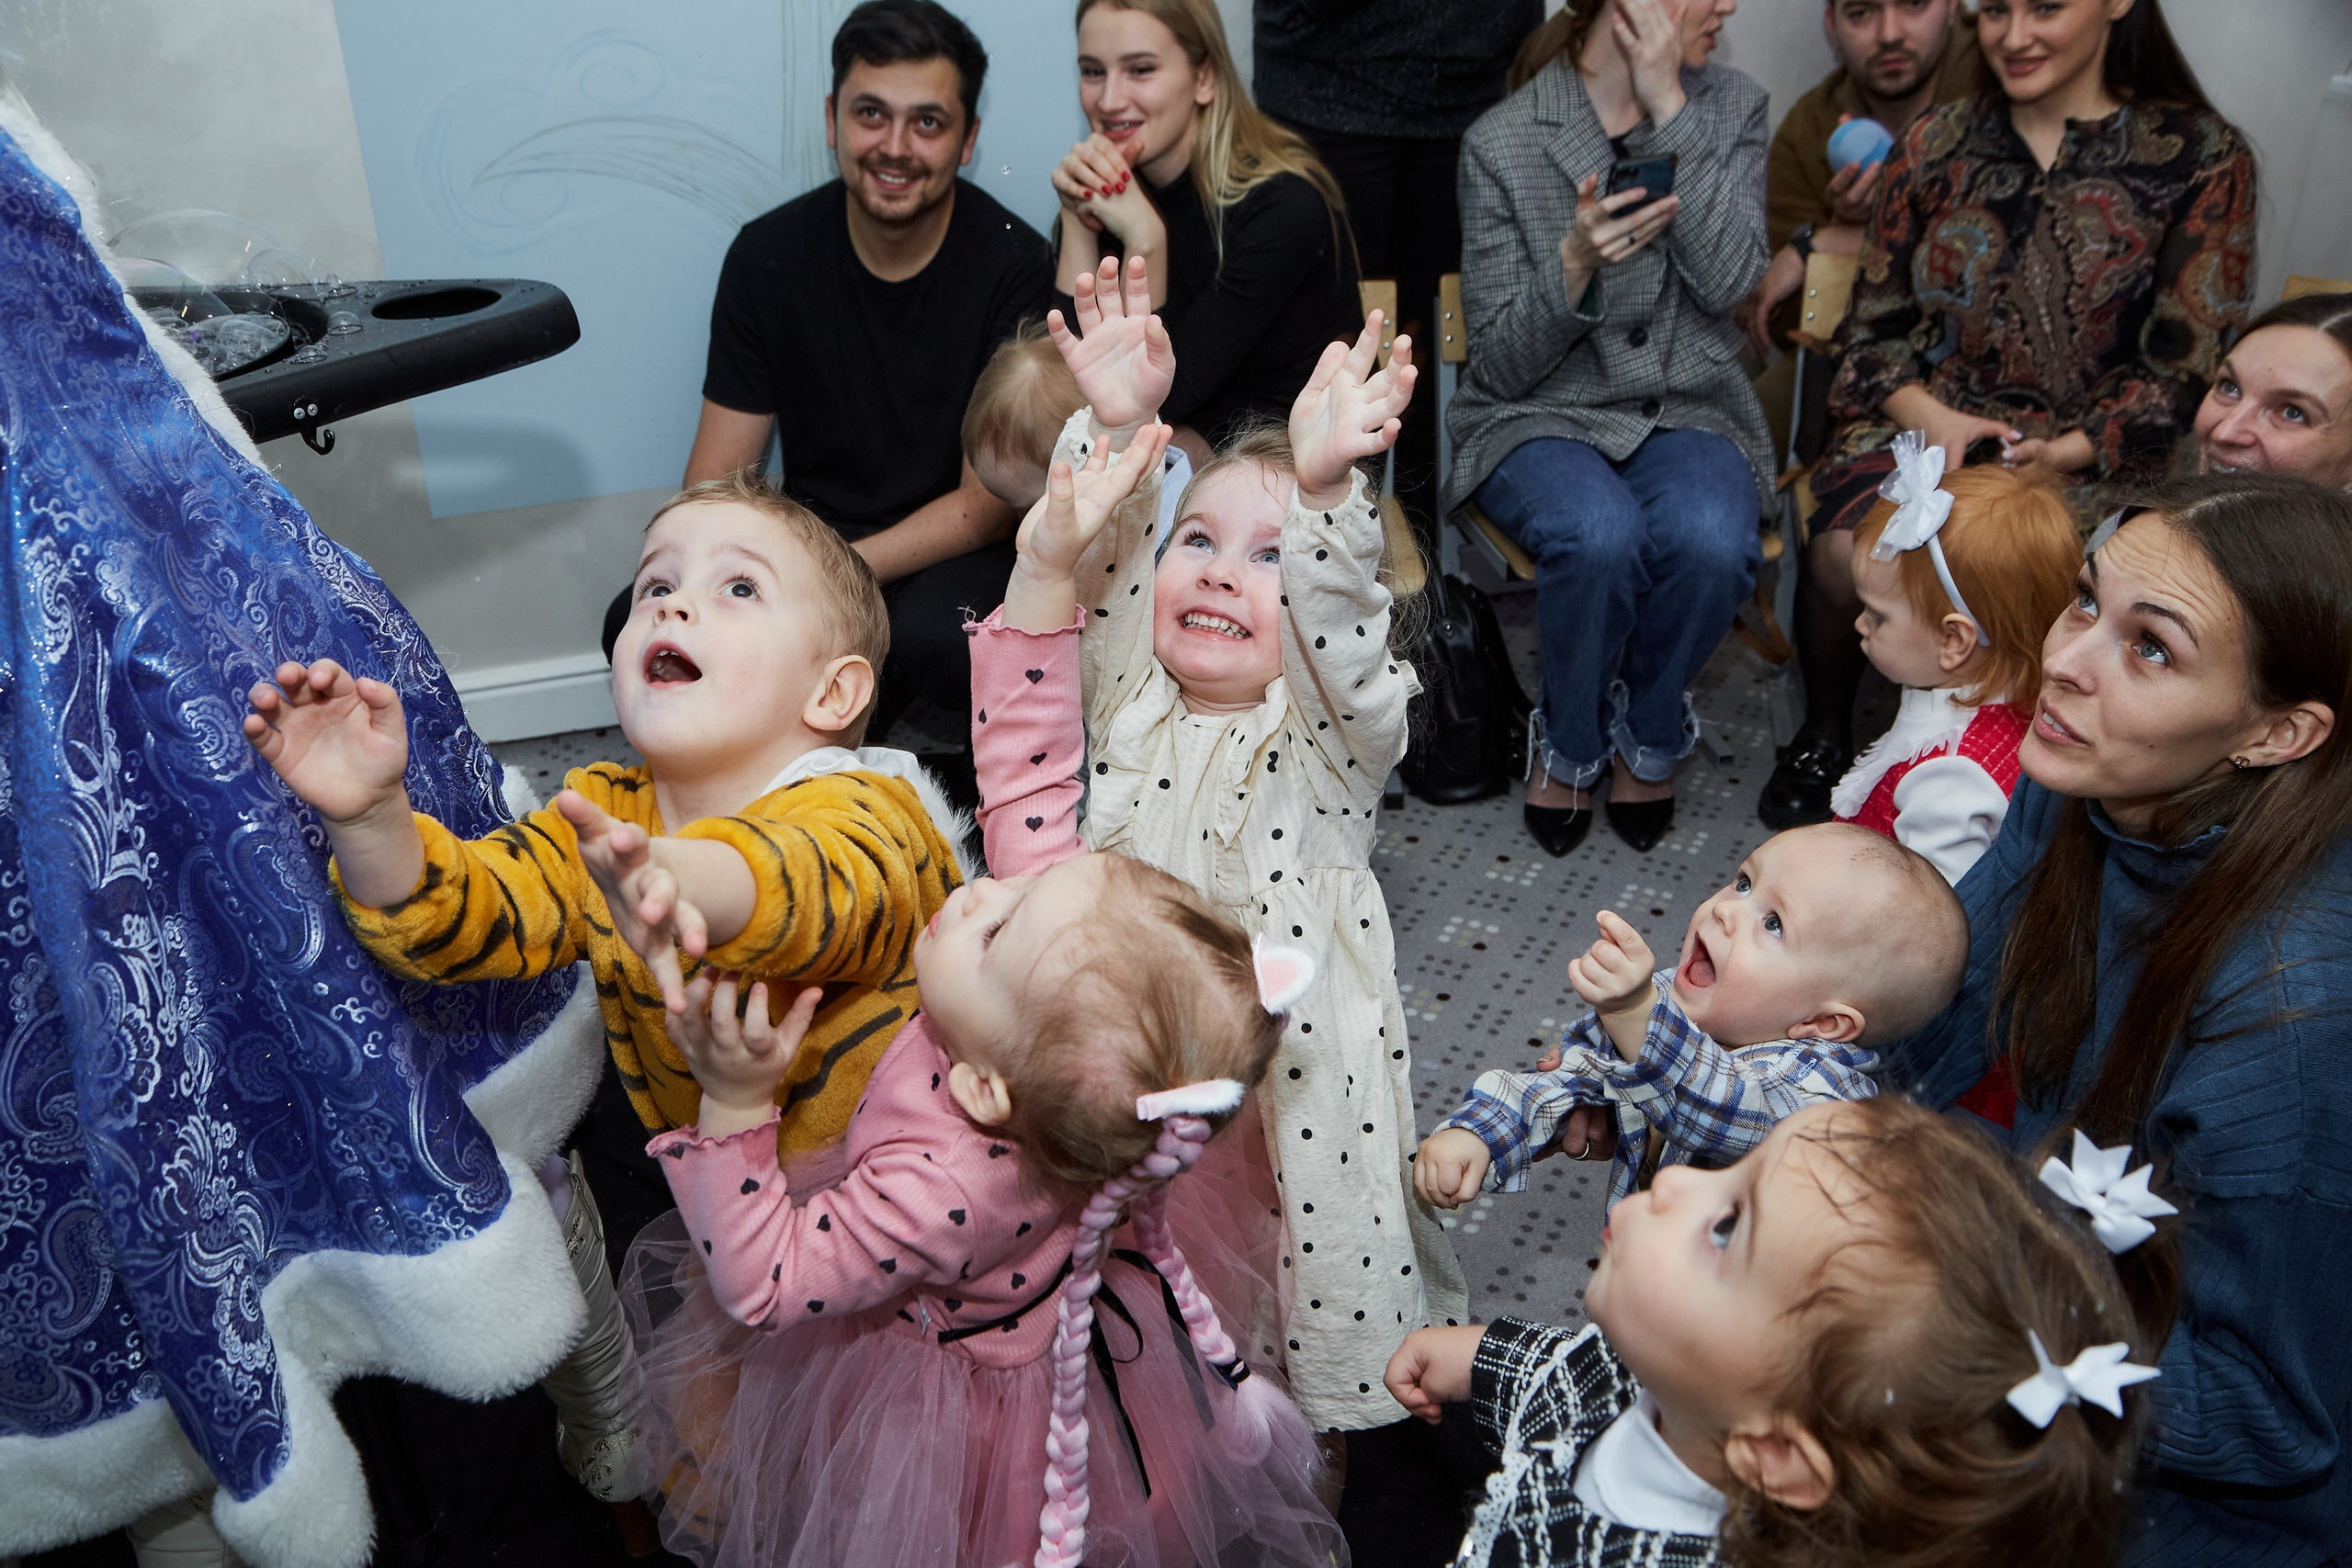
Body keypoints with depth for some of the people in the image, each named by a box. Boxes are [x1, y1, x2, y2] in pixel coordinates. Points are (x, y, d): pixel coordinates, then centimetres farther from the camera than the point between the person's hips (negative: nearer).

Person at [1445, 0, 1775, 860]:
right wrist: (1574, 263, -25)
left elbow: (1727, 282, -13)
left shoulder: (1730, 106, 4)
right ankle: (1570, 745, -3)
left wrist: (1667, 105, -15)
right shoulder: (1502, 142, -5)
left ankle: (1646, 735, 1)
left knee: (1711, 541, -31)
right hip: (1544, 415, -2)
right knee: (1601, 537, -35)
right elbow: (1500, 366, -6)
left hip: (1687, 409, 3)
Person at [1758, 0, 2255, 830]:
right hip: (1920, 426, 2)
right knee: (1845, 553, -30)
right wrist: (1932, 416, -9)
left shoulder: (2201, 157, 2)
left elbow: (2180, 366, -2)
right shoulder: (1935, 144, 10)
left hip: (2088, 461, -2)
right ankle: (1823, 736, -1)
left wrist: (2061, 452, -16)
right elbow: (1874, 325, 10)